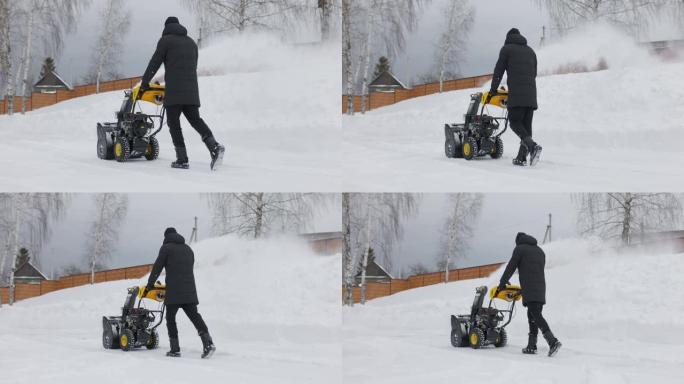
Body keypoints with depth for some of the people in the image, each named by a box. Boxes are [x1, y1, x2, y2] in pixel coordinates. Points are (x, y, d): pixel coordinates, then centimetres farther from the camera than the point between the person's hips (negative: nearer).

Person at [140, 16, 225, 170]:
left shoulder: (166, 40, 2)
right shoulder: (191, 42, 22)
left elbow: (155, 63, 0)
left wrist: (145, 82, 9)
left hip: (174, 90, -6)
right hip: (192, 90, 6)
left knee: (173, 123, 0)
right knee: (195, 119, 6)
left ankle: (182, 159, -8)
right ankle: (214, 147, -18)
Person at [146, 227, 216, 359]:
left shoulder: (166, 248, 1)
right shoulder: (188, 249, 20)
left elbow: (157, 268, -1)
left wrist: (149, 285, 8)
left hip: (174, 291, -5)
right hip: (190, 291, 5)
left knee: (170, 318, 4)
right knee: (194, 315, 2)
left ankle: (175, 349, 0)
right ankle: (208, 342, -15)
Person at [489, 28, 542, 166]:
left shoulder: (507, 49, 6)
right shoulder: (530, 51, 23)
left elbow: (498, 71, 5)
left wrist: (493, 90, 12)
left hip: (516, 93, -6)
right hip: (531, 93, 6)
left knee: (515, 122, -6)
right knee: (526, 125, 5)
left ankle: (532, 146, -28)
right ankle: (521, 157, 1)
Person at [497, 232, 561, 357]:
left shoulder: (520, 249, 2)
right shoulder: (539, 251, 23)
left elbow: (511, 267, 1)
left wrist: (502, 283, 12)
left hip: (529, 290, -7)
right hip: (541, 288, 7)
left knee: (536, 315, -15)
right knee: (533, 315, 13)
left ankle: (552, 341, -30)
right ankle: (531, 346, 10)